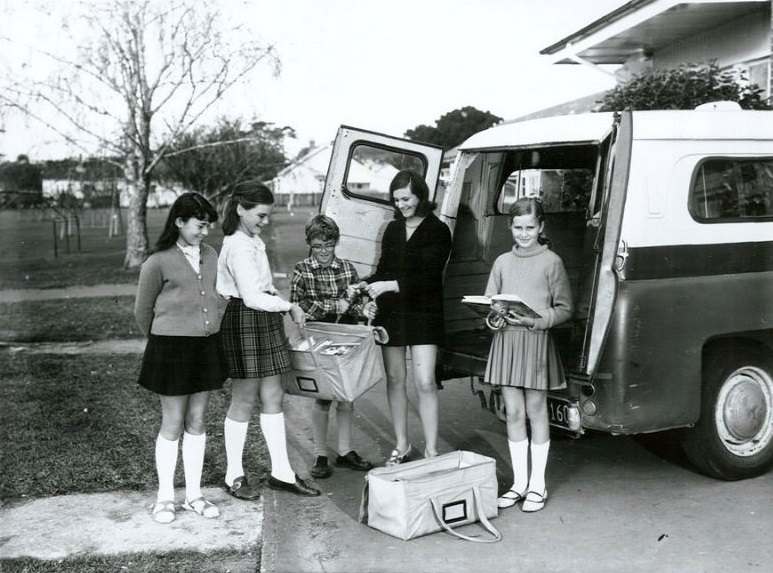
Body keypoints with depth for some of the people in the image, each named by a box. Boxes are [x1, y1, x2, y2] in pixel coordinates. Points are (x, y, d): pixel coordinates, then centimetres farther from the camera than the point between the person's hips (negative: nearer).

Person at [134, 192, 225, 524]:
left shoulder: (211, 256, 6)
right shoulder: (159, 262, -9)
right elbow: (142, 310, 1)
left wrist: (206, 331, 15)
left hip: (206, 345, 5)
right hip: (171, 347, -5)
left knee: (197, 421, 11)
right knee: (173, 423, 3)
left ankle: (194, 495, 21)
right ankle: (165, 497, 18)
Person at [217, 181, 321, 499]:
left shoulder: (251, 240, 13)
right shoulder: (240, 246, -18)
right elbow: (253, 297, -23)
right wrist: (290, 306, -13)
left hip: (262, 320, 10)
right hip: (245, 321, -10)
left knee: (272, 397, 11)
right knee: (244, 400, 2)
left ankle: (281, 472, 19)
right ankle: (234, 476, 16)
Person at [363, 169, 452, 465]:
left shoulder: (437, 231, -5)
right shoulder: (393, 229, 12)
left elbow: (427, 276, -14)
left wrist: (391, 286, -23)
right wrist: (366, 287, -4)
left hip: (423, 313, -5)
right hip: (391, 312, 5)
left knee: (425, 382, -8)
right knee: (395, 379, 9)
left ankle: (431, 449, 1)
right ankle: (401, 444, 21)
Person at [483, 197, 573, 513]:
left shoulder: (551, 262, -2)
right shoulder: (502, 262, 11)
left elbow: (565, 309, -3)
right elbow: (488, 302, 14)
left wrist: (536, 320, -18)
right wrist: (496, 311, -8)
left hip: (537, 341, -4)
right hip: (505, 339, 4)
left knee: (536, 410, 4)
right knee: (513, 413, 7)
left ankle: (537, 484, 15)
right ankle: (519, 482, 18)